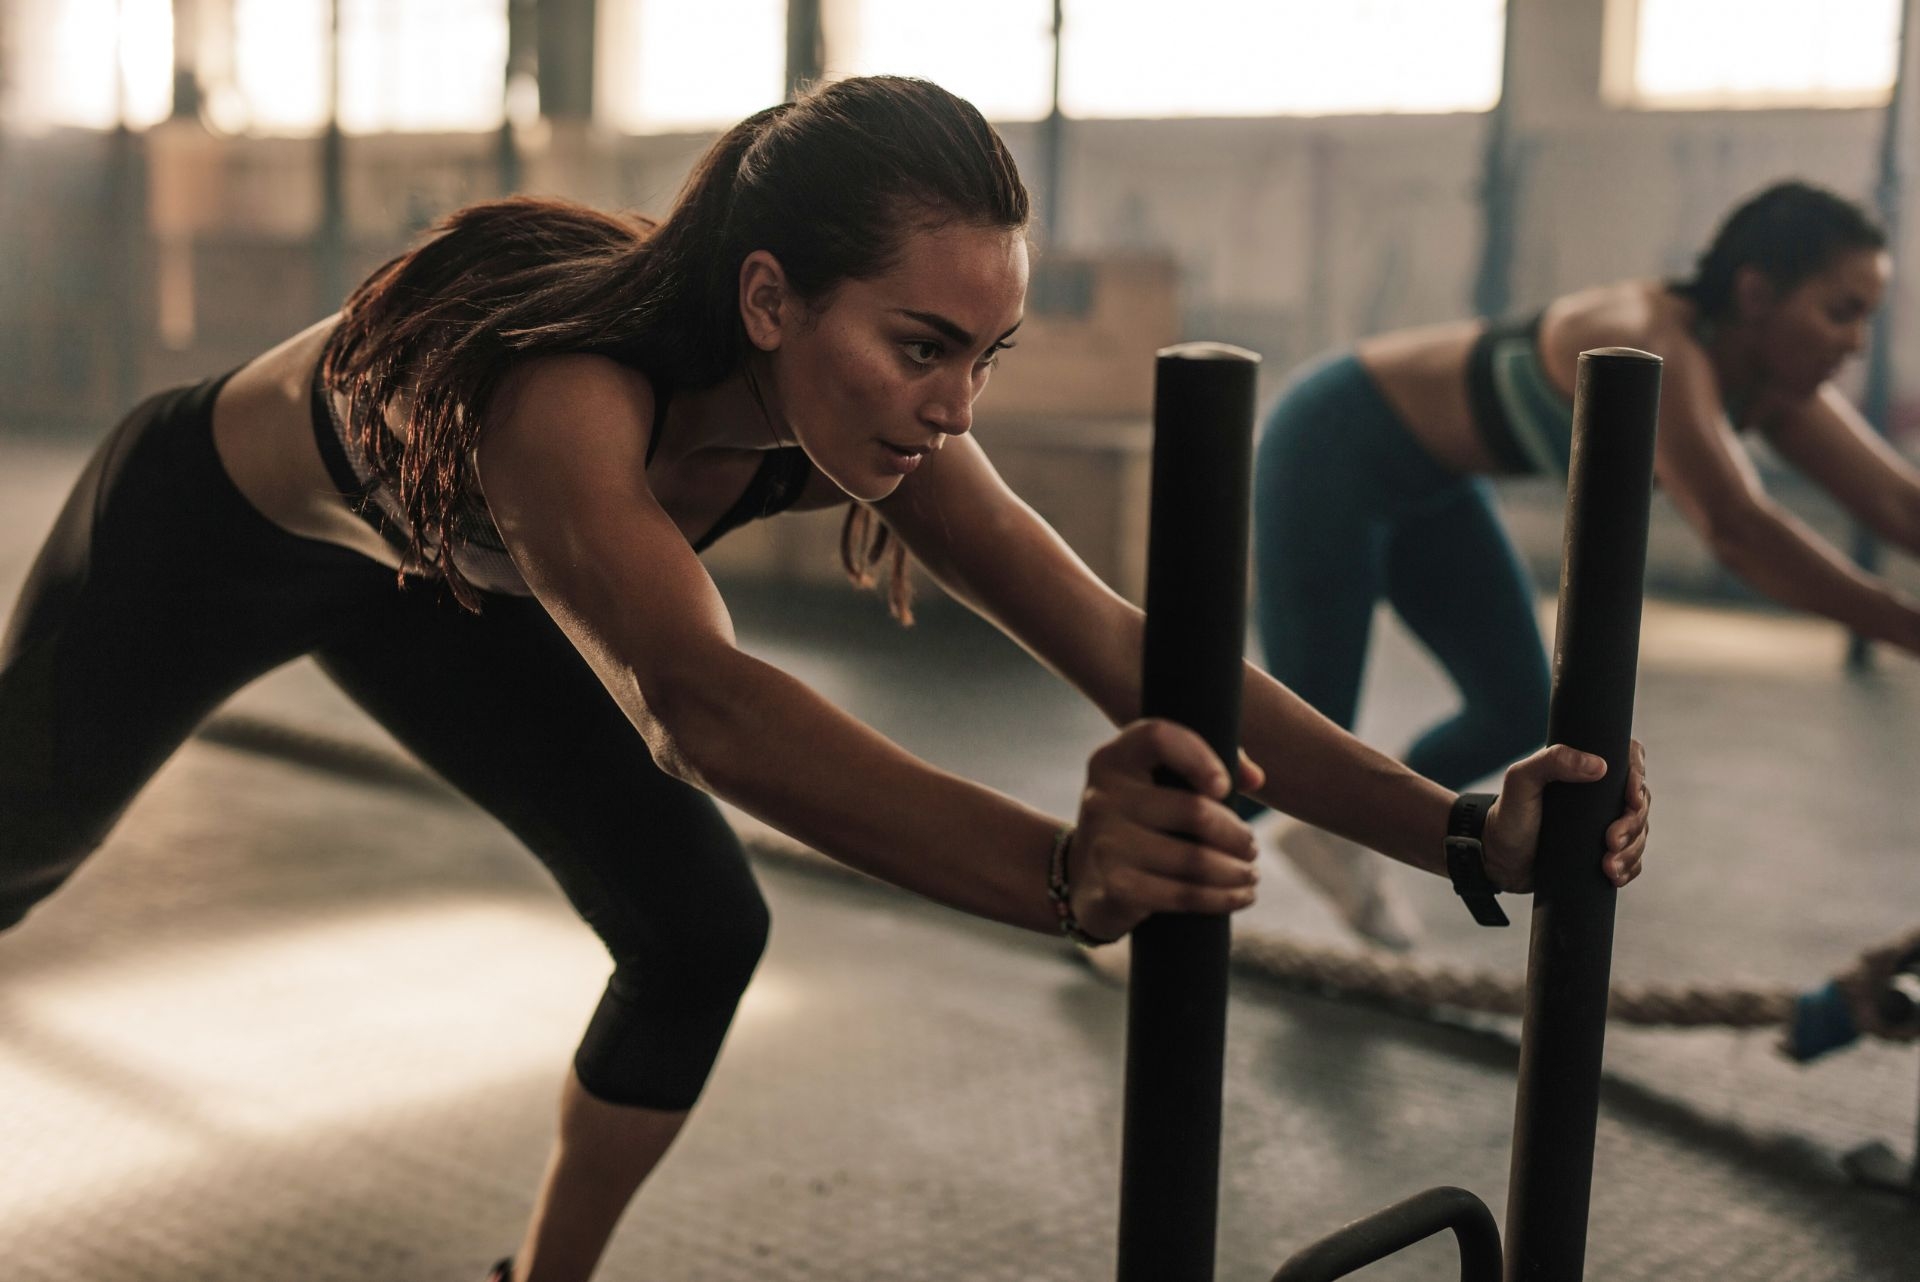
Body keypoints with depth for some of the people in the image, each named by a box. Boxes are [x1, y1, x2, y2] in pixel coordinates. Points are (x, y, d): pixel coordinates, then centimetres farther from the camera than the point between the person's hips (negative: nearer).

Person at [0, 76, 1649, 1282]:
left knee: (699, 931, -9)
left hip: (423, 567, 4)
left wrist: (1462, 829, -42)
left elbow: (1119, 646, -33)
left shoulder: (862, 411, -29)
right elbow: (695, 701, -65)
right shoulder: (567, 393, -48)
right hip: (202, 527, -4)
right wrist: (1062, 874, -80)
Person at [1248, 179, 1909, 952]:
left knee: (1518, 719, 6)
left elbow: (1895, 499, -9)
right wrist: (1906, 627, -49)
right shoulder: (1659, 353, -35)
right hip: (1334, 446, -9)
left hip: (1425, 478, 9)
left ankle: (1333, 833, 28)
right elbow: (1738, 530, -47)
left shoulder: (1768, 386, -8)